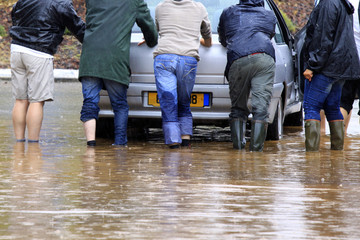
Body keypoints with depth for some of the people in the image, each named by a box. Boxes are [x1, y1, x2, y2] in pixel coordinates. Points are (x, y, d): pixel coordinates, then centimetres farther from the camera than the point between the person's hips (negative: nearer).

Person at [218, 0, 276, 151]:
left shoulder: (228, 13, 28)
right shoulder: (269, 15, 28)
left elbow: (223, 41, 43)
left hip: (238, 60, 0)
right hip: (265, 59, 0)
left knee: (238, 108, 11)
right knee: (261, 107, -4)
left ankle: (238, 145, 2)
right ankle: (256, 147, -11)